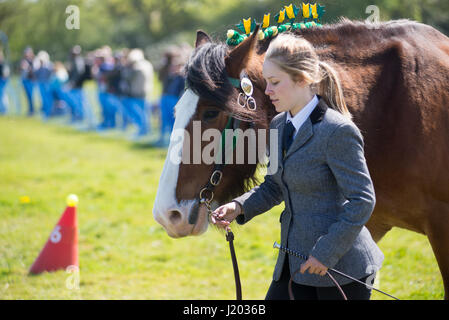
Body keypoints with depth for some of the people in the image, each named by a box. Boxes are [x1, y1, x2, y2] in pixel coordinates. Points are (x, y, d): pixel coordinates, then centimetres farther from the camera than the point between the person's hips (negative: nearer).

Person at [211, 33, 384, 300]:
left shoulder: (338, 131, -17)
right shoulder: (279, 126, 9)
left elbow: (362, 200, -18)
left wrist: (325, 253, -20)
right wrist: (239, 207, 0)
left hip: (341, 265, -8)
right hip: (295, 258, 8)